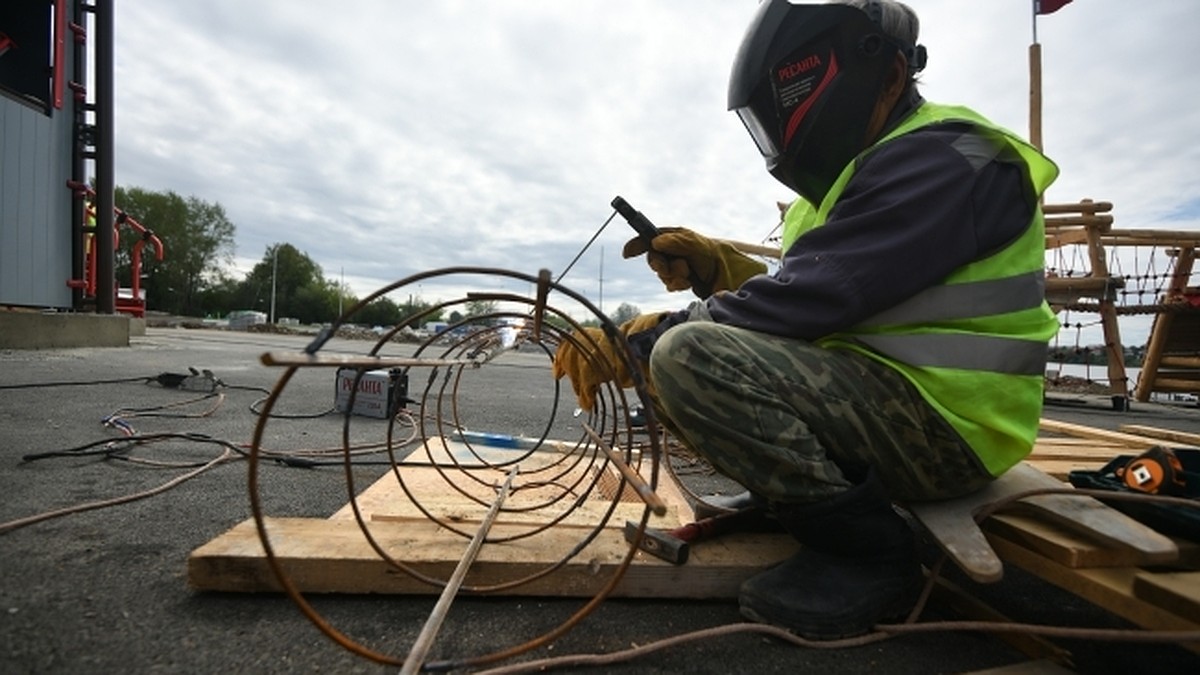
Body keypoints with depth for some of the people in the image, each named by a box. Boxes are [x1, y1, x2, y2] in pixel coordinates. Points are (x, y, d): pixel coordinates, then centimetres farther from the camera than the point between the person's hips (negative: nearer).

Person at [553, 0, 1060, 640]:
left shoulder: (940, 160, -15)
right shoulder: (867, 169, 15)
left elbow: (805, 301, -25)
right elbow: (809, 300, 12)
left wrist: (636, 341, -19)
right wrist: (716, 266, -3)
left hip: (942, 424, -9)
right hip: (879, 397, 9)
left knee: (687, 357, -28)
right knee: (679, 357, 8)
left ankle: (871, 550, -11)